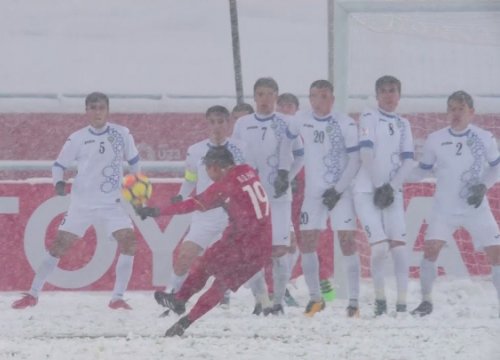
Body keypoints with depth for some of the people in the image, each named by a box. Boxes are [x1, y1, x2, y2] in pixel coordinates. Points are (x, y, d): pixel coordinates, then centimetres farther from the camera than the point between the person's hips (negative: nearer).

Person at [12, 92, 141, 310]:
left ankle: (117, 298, -10)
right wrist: (59, 182, -17)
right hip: (82, 202, -1)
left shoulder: (121, 134, -1)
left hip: (112, 203, 1)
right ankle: (33, 294, 6)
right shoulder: (77, 139, -4)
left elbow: (134, 161, 12)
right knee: (60, 244, -5)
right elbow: (59, 165, 2)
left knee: (128, 241, -19)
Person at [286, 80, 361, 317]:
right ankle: (315, 298, 12)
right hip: (314, 193, 3)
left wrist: (338, 189, -13)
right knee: (306, 243, -1)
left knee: (347, 242, -9)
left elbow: (354, 160, -8)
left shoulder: (345, 124, -8)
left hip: (341, 191, -3)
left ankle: (354, 300, -4)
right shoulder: (302, 122, 1)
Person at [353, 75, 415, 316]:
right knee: (380, 246, -15)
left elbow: (408, 160, 7)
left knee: (399, 246, -7)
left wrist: (391, 187, -7)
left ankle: (401, 304, -3)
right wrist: (378, 187, -12)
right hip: (366, 191, -4)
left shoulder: (403, 125, 13)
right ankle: (380, 299, 1)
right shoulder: (369, 118, 0)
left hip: (392, 192, 4)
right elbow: (366, 153, -9)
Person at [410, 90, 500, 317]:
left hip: (476, 208, 0)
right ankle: (426, 302, 2)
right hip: (445, 209, 0)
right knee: (430, 249, -13)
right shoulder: (435, 140, -4)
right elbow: (423, 170, 6)